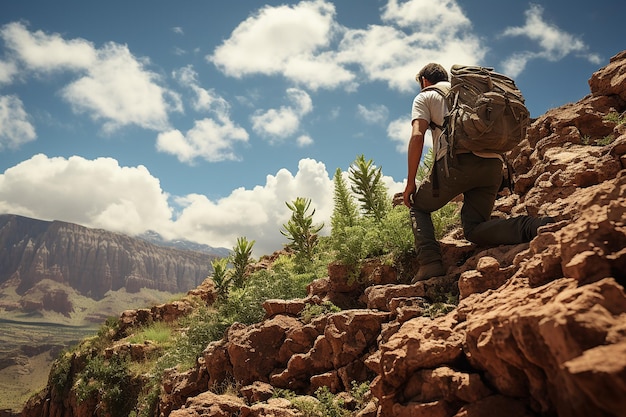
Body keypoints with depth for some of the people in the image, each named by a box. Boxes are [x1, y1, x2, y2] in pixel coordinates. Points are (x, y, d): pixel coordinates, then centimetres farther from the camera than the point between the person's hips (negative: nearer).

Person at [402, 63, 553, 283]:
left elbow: (417, 136, 0)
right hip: (493, 163, 5)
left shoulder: (425, 97, 17)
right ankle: (535, 226, -16)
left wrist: (410, 183, 1)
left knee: (418, 206, 17)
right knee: (473, 228, 10)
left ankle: (430, 262, -6)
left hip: (456, 161, -5)